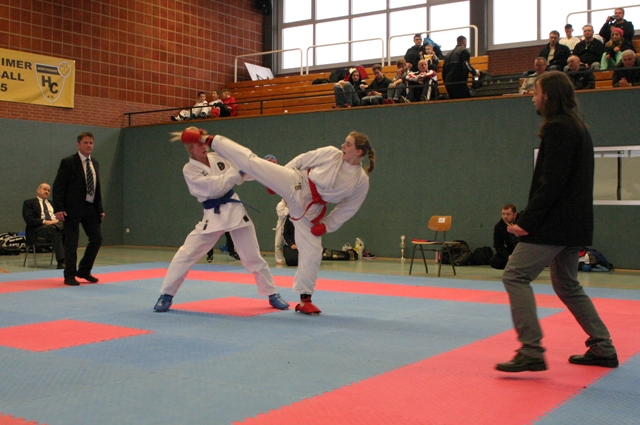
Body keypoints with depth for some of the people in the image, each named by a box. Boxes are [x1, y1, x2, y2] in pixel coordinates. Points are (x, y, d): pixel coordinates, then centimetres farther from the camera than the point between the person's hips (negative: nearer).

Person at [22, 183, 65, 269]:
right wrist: (45, 222, -15)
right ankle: (61, 262, -46)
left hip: (56, 224, 5)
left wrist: (57, 220, -3)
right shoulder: (29, 203, 13)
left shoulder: (52, 203, 32)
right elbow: (29, 220, -2)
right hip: (39, 227, -5)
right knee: (54, 230, -40)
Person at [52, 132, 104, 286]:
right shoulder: (68, 162, -6)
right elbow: (58, 187, -9)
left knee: (97, 238, 6)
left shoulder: (95, 163, 14)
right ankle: (70, 276, 10)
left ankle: (84, 270, 22)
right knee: (71, 242, -1)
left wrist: (100, 208, 14)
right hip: (73, 209, -6)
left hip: (91, 208, 6)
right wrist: (58, 209, -16)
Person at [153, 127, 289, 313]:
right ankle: (166, 295, 8)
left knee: (253, 256, 8)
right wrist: (239, 170, -21)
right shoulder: (189, 169, -9)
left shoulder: (217, 157, 5)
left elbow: (239, 177, 10)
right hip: (213, 215, -3)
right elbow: (215, 186, -19)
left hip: (235, 209, 3)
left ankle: (272, 295, 21)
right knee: (186, 254, -8)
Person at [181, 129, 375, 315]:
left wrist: (327, 225, -2)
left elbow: (348, 208, 3)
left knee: (312, 253, -2)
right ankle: (207, 139, 1)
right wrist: (277, 178, 3)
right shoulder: (330, 153, -9)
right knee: (252, 162, -12)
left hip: (307, 209, 1)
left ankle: (304, 300, 14)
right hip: (294, 184, -1)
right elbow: (301, 160, 1)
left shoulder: (361, 181, -7)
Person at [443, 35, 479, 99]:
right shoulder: (464, 51, 0)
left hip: (448, 83, 7)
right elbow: (466, 65, -13)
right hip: (459, 83, -7)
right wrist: (475, 72, 1)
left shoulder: (449, 54, 21)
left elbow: (444, 70, 20)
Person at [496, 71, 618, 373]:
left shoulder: (558, 128, -13)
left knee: (515, 276, -11)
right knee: (567, 285, 20)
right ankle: (603, 349, 26)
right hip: (574, 223, 11)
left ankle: (531, 352, -14)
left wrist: (527, 220, -19)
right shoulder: (577, 127, 18)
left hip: (556, 222, -11)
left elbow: (552, 183, -21)